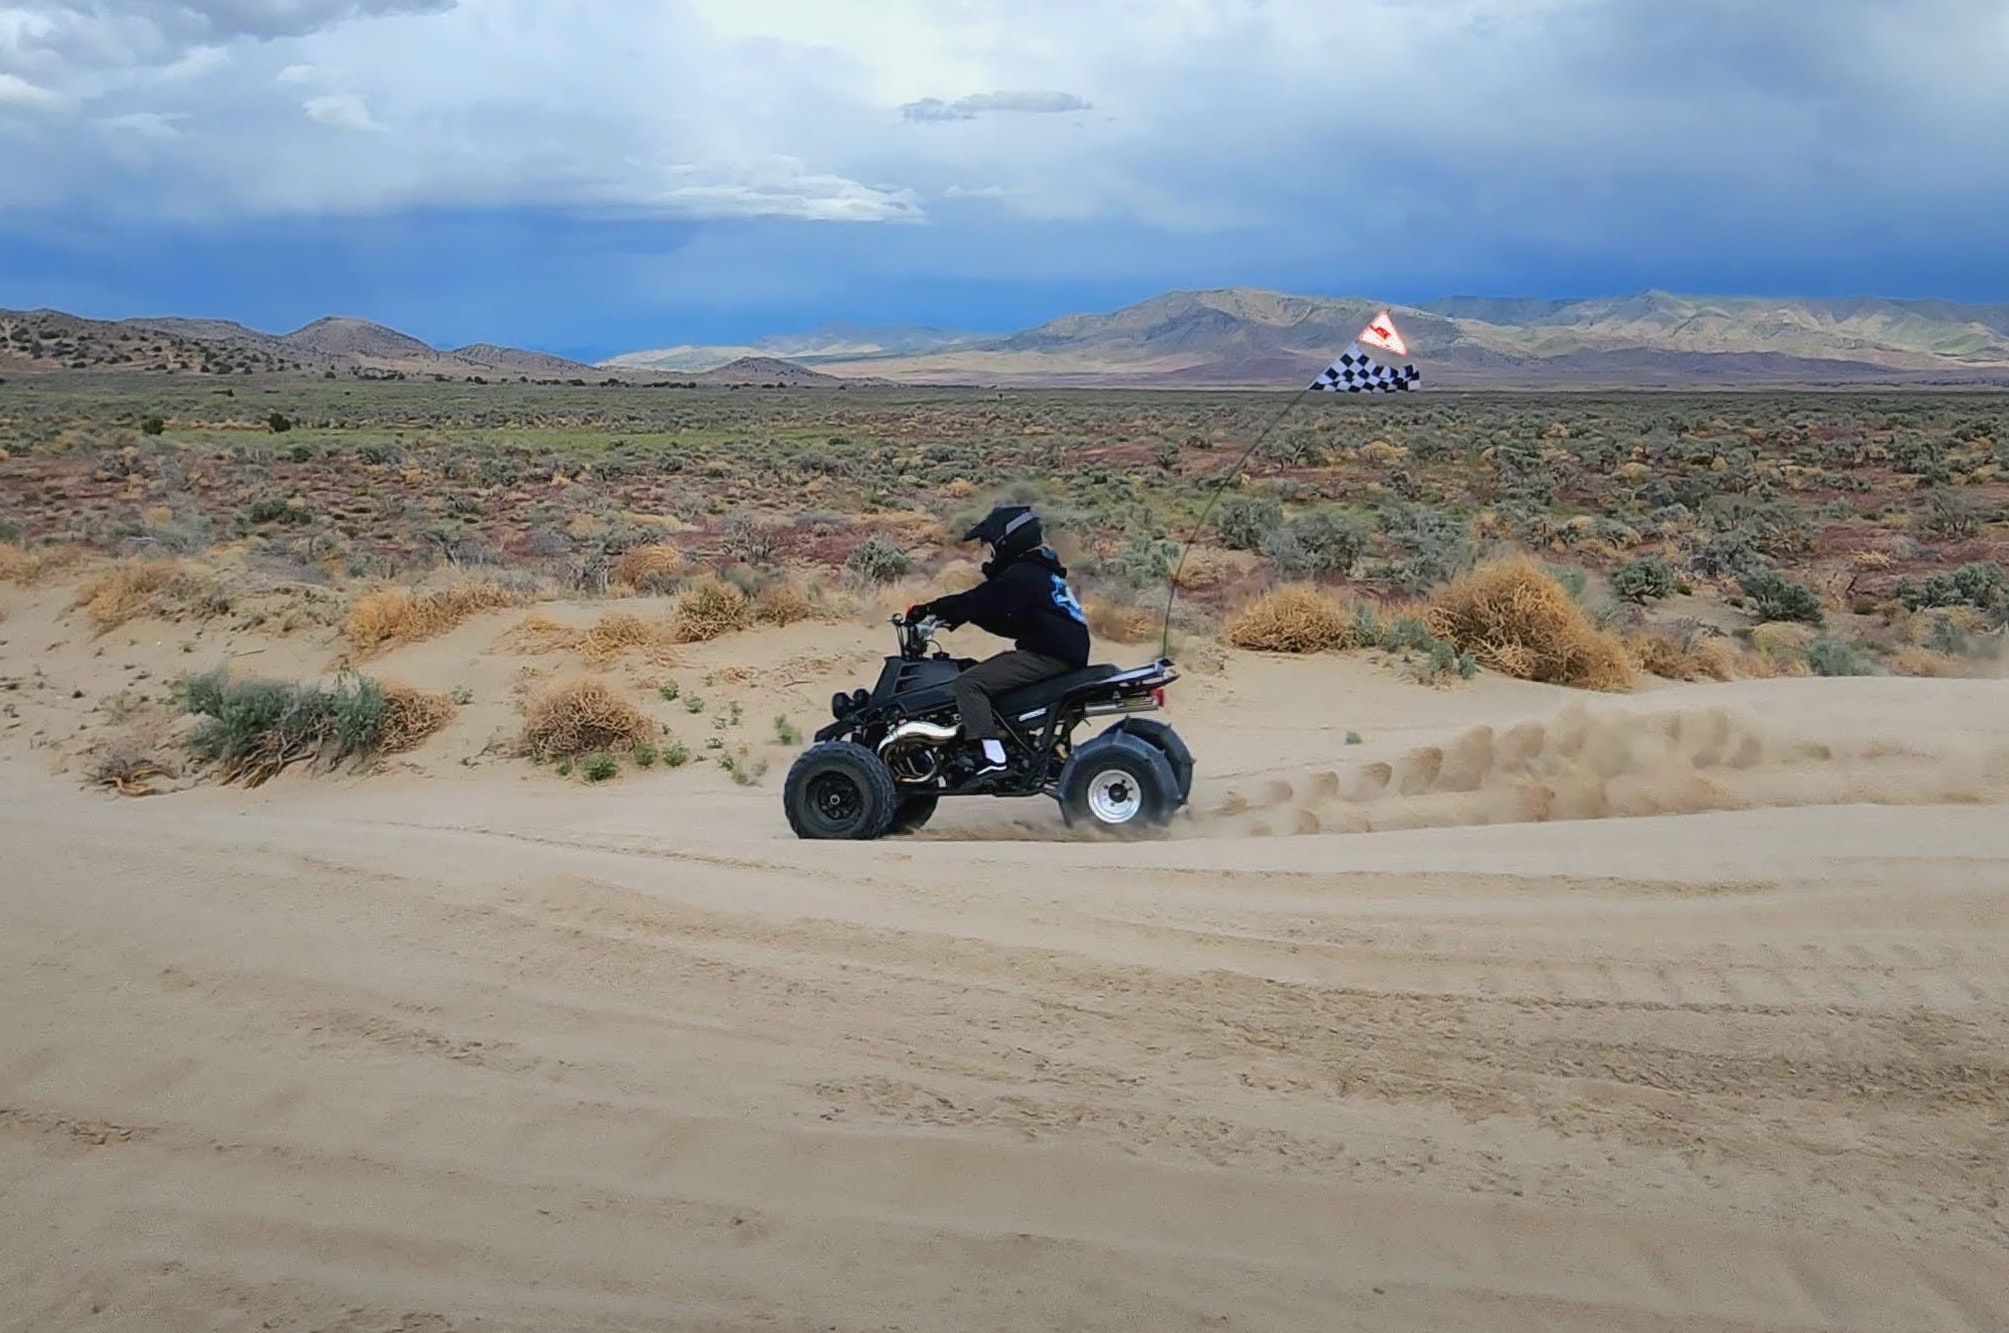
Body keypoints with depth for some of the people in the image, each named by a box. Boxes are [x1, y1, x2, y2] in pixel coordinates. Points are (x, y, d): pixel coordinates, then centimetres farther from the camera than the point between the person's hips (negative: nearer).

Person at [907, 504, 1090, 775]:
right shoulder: (1041, 571, 20)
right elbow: (1011, 623, 23)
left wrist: (928, 610, -5)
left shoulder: (1020, 576, -11)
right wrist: (958, 616, 17)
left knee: (969, 683, -15)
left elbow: (978, 601, -15)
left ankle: (993, 757, -26)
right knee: (987, 671, 26)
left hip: (1048, 657, -11)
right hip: (1066, 653, 11)